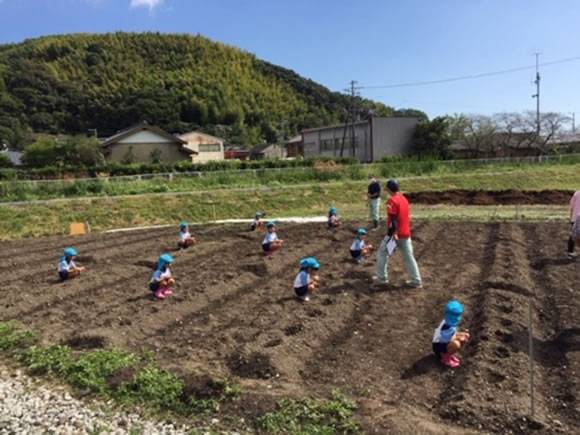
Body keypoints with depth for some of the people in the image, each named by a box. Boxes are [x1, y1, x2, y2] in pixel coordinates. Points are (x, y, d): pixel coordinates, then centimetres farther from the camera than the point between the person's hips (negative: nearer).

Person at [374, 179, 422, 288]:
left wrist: (394, 233, -23)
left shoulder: (392, 201, -15)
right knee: (409, 257, 11)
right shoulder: (404, 199, 10)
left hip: (395, 234, -7)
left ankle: (382, 277, 17)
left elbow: (393, 219, -22)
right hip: (406, 233, 7)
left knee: (382, 253, 11)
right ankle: (416, 281, 11)